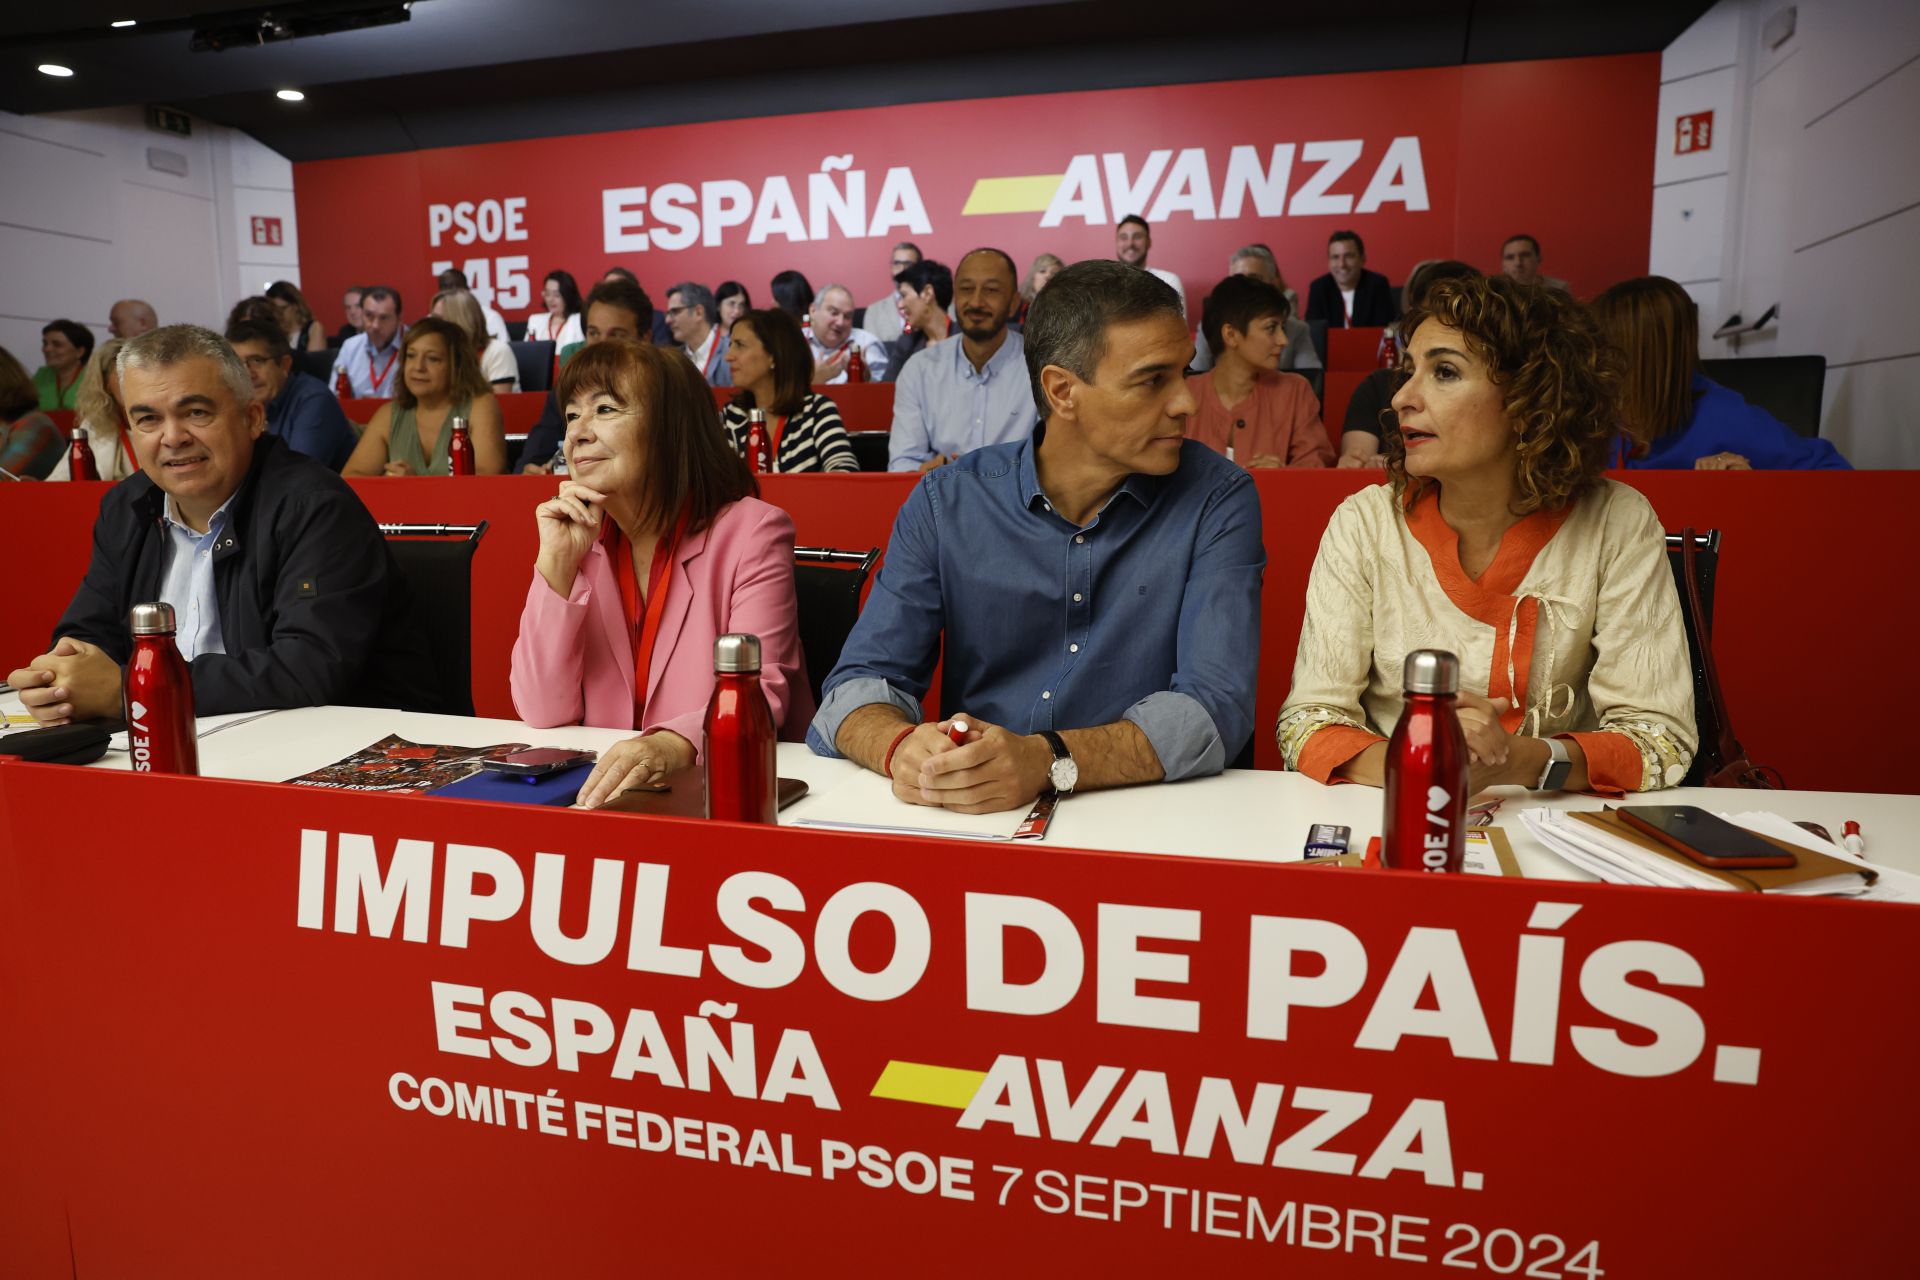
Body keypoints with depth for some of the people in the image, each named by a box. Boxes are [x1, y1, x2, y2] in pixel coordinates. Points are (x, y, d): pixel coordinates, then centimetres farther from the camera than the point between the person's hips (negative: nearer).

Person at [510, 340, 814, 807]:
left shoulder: (752, 532, -5)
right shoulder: (579, 542, 8)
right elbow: (543, 714, 0)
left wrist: (672, 744, -36)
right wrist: (556, 564, -8)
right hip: (609, 787, 3)